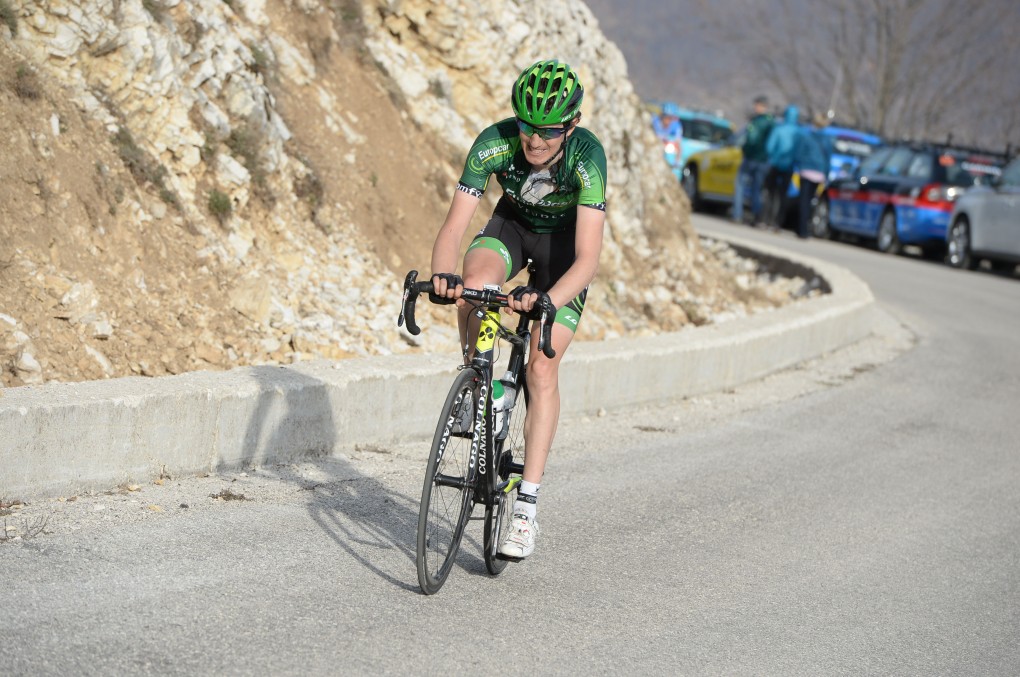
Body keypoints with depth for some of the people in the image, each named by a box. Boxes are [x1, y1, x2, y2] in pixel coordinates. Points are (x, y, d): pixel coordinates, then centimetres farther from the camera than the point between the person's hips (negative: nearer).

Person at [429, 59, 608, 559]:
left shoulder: (587, 155, -36)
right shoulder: (495, 143, -30)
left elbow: (587, 259, -41)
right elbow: (454, 226, -31)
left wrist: (547, 301, -59)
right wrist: (442, 276, -52)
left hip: (565, 239, -2)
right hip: (512, 224, 2)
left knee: (542, 368, -14)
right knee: (476, 279, -34)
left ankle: (527, 508, -10)